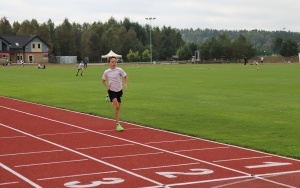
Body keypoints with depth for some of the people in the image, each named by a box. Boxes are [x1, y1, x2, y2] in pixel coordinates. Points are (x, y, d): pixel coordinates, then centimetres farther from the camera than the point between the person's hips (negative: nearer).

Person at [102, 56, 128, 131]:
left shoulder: (119, 70, -6)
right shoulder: (106, 72, -3)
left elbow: (126, 77, 4)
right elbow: (103, 80, 13)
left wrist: (125, 84, -13)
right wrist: (107, 86, -4)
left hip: (119, 91, 2)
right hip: (112, 91, -2)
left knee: (118, 108, 11)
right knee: (117, 106, -20)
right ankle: (118, 124, -16)